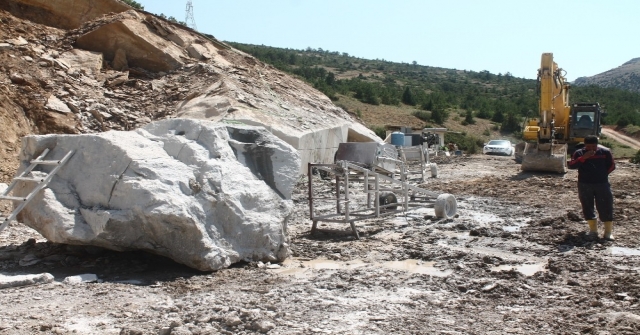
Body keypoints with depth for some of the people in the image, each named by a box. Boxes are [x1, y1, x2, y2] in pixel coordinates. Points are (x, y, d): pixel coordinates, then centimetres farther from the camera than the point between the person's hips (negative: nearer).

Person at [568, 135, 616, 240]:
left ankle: (608, 232, 4)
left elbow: (611, 166, 11)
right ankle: (593, 230, 19)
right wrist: (583, 157, -25)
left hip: (602, 184, 0)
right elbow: (571, 165, -15)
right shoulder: (579, 153, -2)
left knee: (605, 207, -2)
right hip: (584, 185, 1)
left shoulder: (605, 152, 0)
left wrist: (602, 174, 2)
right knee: (587, 207, 6)